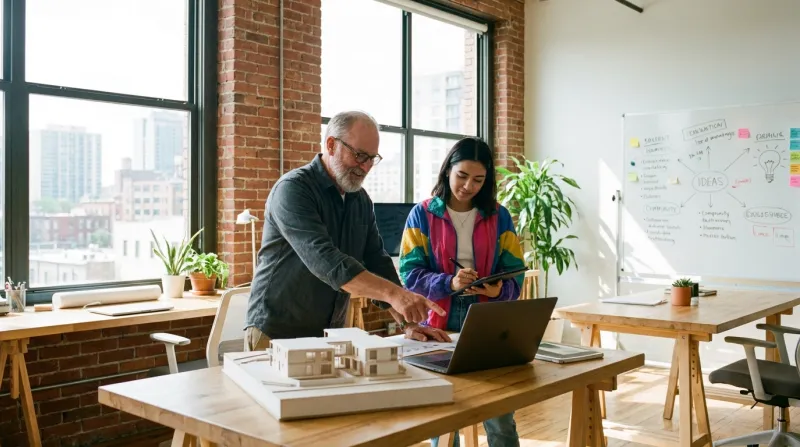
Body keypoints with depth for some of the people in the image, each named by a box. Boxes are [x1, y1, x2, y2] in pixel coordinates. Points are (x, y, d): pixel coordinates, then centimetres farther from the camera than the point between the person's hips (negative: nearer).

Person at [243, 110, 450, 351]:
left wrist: (410, 322, -6)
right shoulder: (293, 189, -17)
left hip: (331, 333, 6)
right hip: (276, 332, -6)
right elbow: (324, 259, -30)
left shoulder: (361, 200, 5)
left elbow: (377, 263, 6)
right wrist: (394, 293, -38)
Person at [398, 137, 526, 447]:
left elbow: (514, 273, 2)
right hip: (439, 327, -1)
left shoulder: (499, 216, 4)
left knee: (500, 419, 2)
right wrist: (449, 284, -23)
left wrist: (499, 289, -20)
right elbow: (410, 273, -7)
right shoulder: (422, 214, -1)